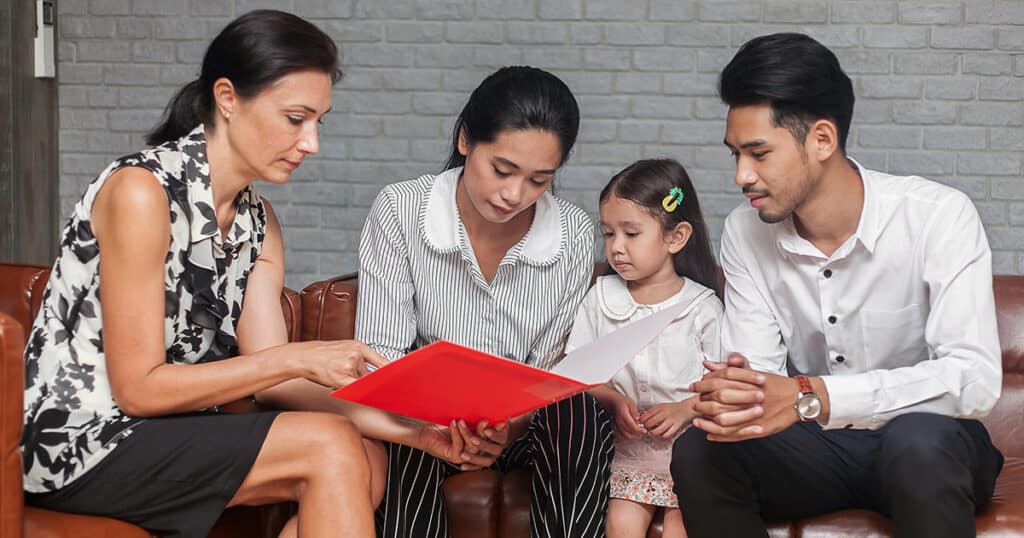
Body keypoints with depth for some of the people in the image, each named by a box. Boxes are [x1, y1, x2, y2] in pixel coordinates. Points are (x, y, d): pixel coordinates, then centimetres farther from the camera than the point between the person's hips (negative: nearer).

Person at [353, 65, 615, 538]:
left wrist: (514, 424, -27)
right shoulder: (399, 211, -11)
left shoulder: (573, 235, -6)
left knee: (579, 413, -31)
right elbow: (379, 351, -14)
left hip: (525, 424, 2)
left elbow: (551, 370, -3)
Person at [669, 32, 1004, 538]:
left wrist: (811, 396, -40)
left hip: (927, 438, -3)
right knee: (696, 453, -23)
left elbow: (975, 379, -29)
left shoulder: (938, 217, -19)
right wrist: (731, 392, -35)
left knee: (919, 443, -38)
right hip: (817, 442, 4)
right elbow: (758, 368, -7)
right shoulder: (744, 233, -4)